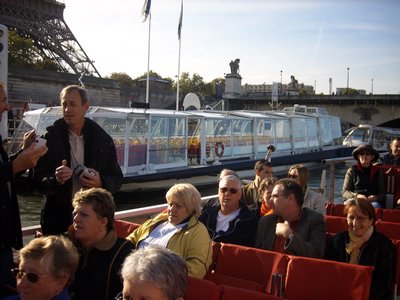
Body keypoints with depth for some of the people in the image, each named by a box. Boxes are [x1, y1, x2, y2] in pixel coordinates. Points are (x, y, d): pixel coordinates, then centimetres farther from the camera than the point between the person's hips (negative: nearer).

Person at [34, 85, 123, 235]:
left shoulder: (102, 139, 3)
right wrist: (55, 179, -23)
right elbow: (39, 179, -3)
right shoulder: (50, 138, -1)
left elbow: (117, 179, 7)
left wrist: (101, 183, -14)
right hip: (57, 218, -1)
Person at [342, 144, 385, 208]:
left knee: (375, 205, -35)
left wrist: (376, 198, -9)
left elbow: (382, 194, 16)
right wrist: (356, 196, -15)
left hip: (372, 201, 1)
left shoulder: (377, 172, 17)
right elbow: (345, 192, 6)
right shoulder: (351, 170, 13)